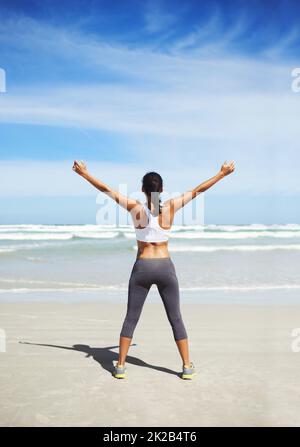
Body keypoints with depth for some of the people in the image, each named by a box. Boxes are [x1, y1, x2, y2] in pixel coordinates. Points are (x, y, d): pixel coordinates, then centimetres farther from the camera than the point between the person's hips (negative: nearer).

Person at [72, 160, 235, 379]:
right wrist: (221, 174, 14)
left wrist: (84, 173, 10)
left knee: (131, 318, 10)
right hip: (165, 267, 0)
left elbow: (106, 189, 0)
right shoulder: (170, 207, -6)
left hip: (142, 268, 0)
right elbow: (197, 190, 4)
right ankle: (187, 367, 14)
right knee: (176, 318, 10)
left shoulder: (136, 208, -7)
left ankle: (121, 366, 13)